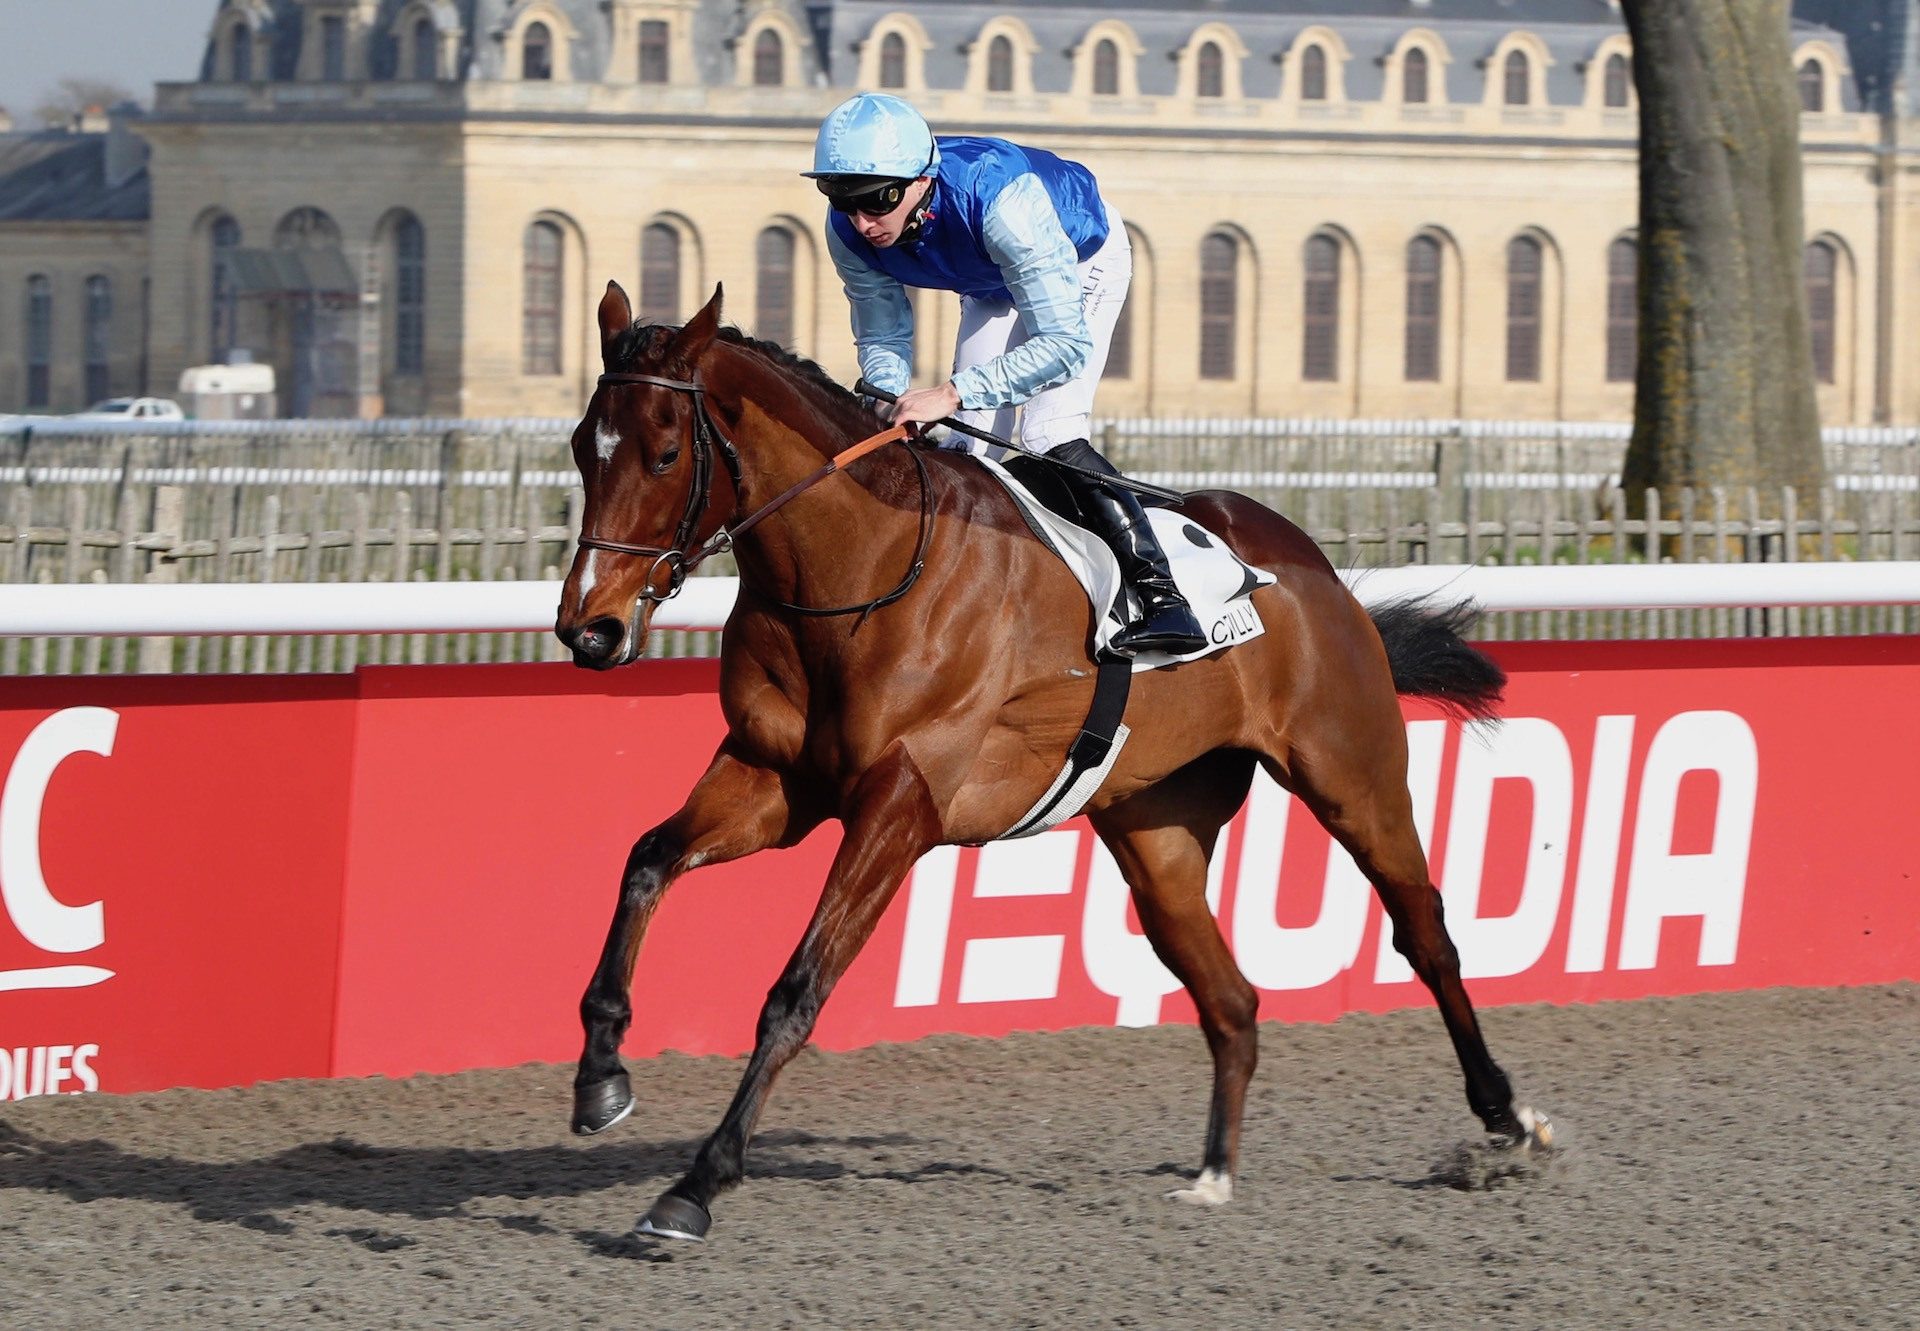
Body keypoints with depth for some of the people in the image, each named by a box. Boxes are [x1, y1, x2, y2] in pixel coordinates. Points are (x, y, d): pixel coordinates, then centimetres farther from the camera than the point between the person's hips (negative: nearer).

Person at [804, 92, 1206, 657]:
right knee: (969, 446, 1)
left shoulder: (1003, 199, -45)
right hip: (991, 285, 6)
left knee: (1053, 438, -22)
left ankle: (1162, 597, -24)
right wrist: (889, 403, -32)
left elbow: (1065, 343, -45)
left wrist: (954, 393, -52)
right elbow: (882, 335, -11)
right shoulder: (849, 232, -28)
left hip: (1082, 257, -6)